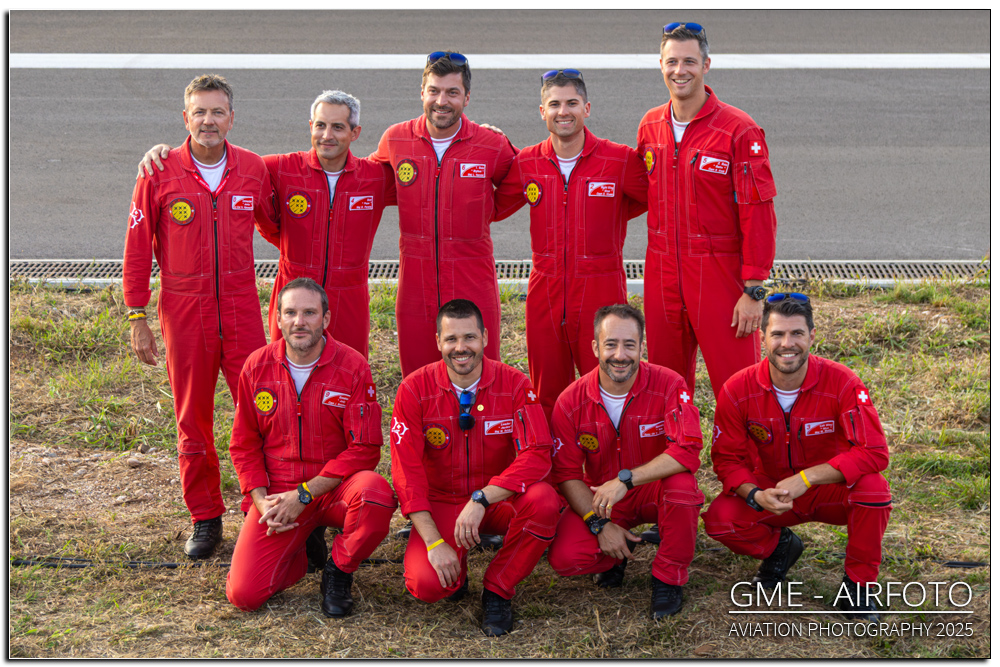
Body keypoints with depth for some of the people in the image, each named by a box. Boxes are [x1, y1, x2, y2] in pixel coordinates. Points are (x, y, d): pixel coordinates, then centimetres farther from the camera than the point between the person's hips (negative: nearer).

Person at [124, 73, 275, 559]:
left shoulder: (254, 169, 1)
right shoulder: (160, 175, -4)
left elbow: (274, 225, 17)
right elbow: (137, 250, 0)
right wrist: (137, 319, -1)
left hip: (242, 308, 1)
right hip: (184, 311, -1)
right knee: (193, 418, 8)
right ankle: (205, 518, 21)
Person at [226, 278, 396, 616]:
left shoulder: (352, 367, -9)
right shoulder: (257, 367, 0)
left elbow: (364, 450, -11)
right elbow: (244, 445, 9)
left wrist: (303, 494, -17)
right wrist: (261, 500, -7)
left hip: (335, 488, -2)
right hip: (277, 494, 2)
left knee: (375, 492, -37)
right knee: (244, 594, -15)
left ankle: (339, 570, -6)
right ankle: (300, 553, 19)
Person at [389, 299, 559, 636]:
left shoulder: (514, 384, -10)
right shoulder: (415, 389, -11)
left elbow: (537, 454, -21)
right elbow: (408, 472, -13)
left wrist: (481, 499, -33)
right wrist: (434, 542, -21)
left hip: (500, 499, 1)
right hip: (442, 503, -1)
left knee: (544, 500, -33)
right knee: (426, 584, -27)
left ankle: (497, 589, -8)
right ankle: (455, 569, 14)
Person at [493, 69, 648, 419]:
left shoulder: (621, 161, -5)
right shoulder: (526, 164, 4)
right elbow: (493, 208, 15)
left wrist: (609, 217, 2)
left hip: (601, 295, -3)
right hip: (545, 295, 3)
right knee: (547, 397, 12)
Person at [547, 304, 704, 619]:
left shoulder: (668, 386, -18)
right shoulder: (571, 402, -12)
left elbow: (687, 451, -28)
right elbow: (566, 473, -7)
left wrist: (625, 479, -33)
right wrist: (600, 524, -18)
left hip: (655, 491, -1)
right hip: (598, 498, 1)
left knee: (683, 483, -37)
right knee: (564, 557, -24)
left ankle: (668, 578, -11)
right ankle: (616, 554, 14)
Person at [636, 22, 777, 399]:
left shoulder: (739, 130, -8)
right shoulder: (650, 126, 9)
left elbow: (758, 215, -10)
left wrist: (754, 290, -14)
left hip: (719, 275, -5)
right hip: (662, 276, 5)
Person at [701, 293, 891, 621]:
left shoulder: (841, 383, -20)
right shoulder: (738, 390, -15)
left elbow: (874, 452, -25)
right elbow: (726, 458, -8)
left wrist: (806, 478, -34)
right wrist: (756, 495, -30)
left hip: (830, 490, -1)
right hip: (771, 492, 1)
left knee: (873, 487, -33)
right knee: (719, 519, -26)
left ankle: (858, 583, -7)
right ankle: (780, 546, 11)